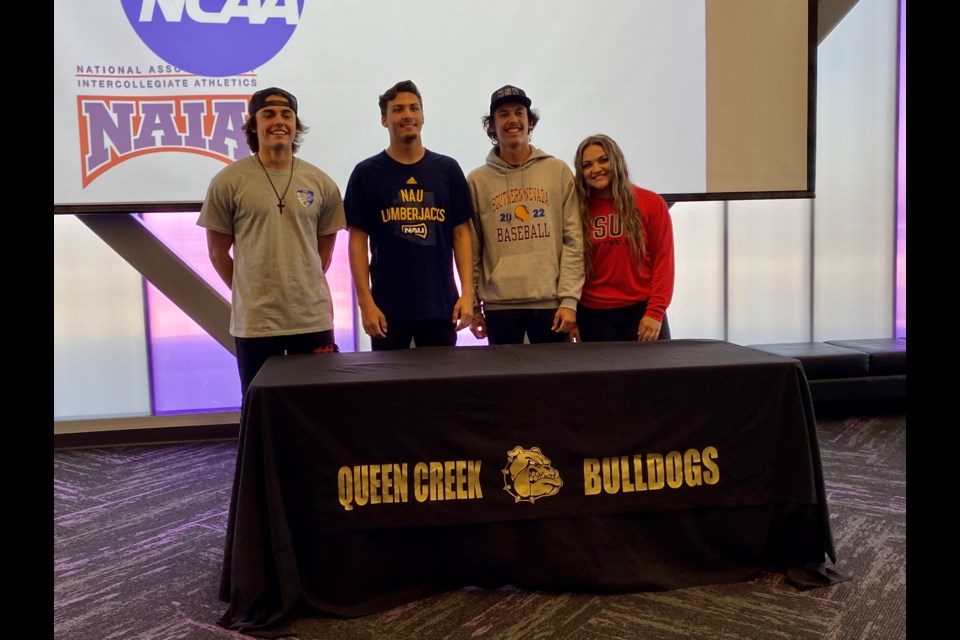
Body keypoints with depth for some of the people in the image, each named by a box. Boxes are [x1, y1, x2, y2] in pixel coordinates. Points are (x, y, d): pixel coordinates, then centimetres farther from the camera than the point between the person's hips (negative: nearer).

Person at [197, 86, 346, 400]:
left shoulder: (321, 183, 4)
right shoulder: (228, 181, -3)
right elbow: (218, 252, 4)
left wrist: (301, 289, 12)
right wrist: (250, 293, 8)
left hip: (313, 318, 2)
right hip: (254, 321, -2)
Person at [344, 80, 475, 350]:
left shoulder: (447, 169, 6)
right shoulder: (366, 173, 1)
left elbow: (461, 233, 6)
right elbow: (358, 240, 0)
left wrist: (467, 292, -3)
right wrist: (365, 302, -7)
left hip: (441, 306, 2)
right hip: (388, 308, -2)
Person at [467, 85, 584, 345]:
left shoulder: (558, 171, 6)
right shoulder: (477, 180, 6)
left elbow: (573, 240, 1)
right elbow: (472, 251, 5)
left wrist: (569, 299, -5)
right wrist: (474, 306, 2)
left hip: (551, 303, 0)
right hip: (499, 306, 0)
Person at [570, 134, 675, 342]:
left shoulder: (651, 204, 1)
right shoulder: (577, 210, 3)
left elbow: (663, 260, 0)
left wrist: (656, 312, -8)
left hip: (642, 311, 0)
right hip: (593, 316, 1)